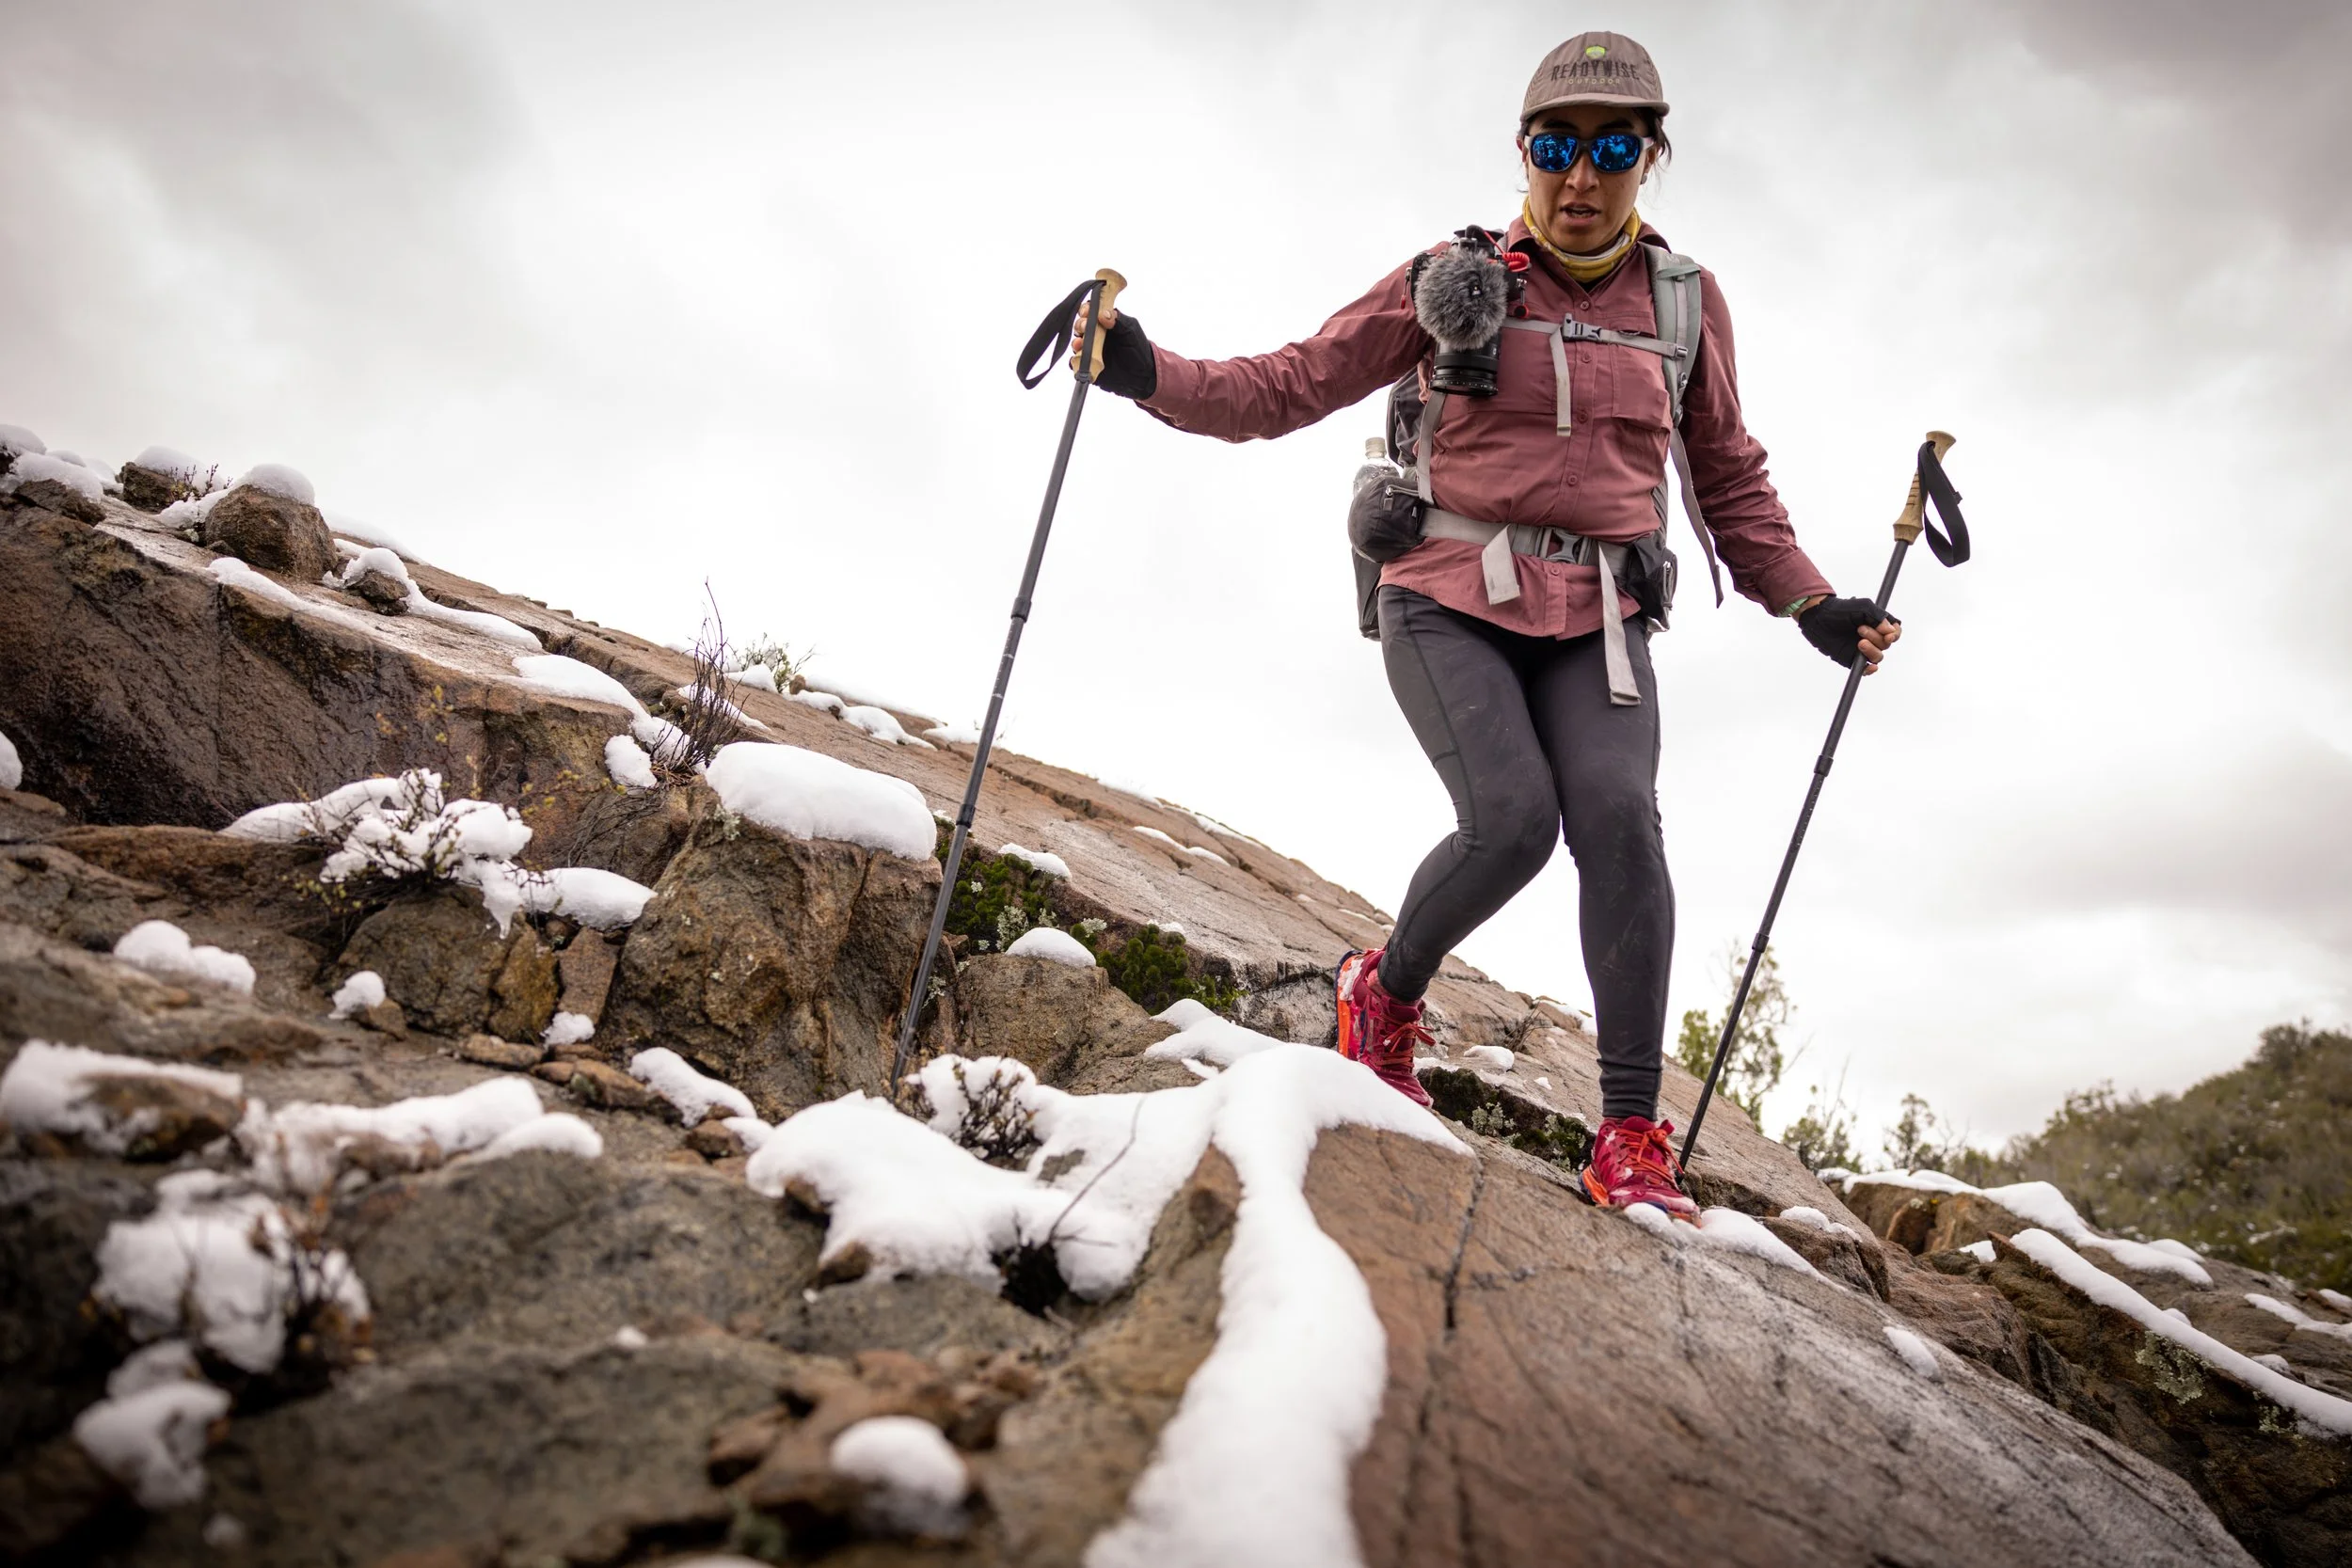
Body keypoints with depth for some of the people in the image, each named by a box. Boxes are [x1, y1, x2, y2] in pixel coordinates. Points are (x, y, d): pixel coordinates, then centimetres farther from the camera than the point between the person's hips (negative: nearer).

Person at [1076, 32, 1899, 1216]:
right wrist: (1150, 375, -11)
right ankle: (1387, 990, 9)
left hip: (1595, 623, 2)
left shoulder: (1684, 298, 11)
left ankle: (1632, 1137, -12)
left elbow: (1729, 478, 20)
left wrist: (1810, 603, 12)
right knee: (1512, 821, -22)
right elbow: (1295, 385, 3)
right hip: (1450, 601, -2)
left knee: (1619, 821, -20)